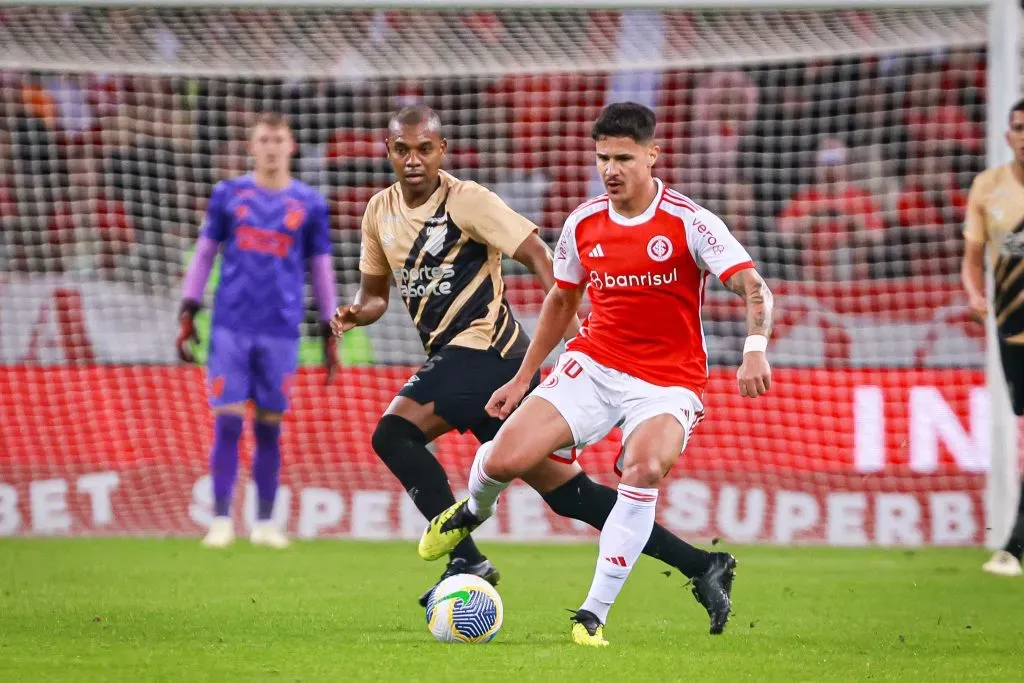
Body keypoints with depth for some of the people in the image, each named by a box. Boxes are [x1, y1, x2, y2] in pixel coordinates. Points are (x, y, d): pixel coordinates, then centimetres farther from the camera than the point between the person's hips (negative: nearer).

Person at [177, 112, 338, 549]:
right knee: (227, 423, -6)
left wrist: (330, 334, 7)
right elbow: (204, 254, 11)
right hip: (230, 327, 0)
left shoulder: (309, 205, 7)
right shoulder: (228, 195, 7)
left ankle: (265, 523, 12)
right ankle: (221, 521, -1)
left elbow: (321, 269, 10)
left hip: (281, 331, 0)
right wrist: (187, 312, 5)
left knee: (270, 427, 3)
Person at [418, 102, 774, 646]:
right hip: (593, 365, 3)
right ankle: (472, 511, 28)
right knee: (504, 460, -13)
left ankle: (594, 614, -25)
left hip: (667, 383, -3)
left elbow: (754, 288, -18)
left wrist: (755, 349, -37)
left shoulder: (689, 223, -12)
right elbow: (561, 300, 18)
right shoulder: (583, 223, 2)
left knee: (644, 468, -34)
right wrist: (523, 377, 19)